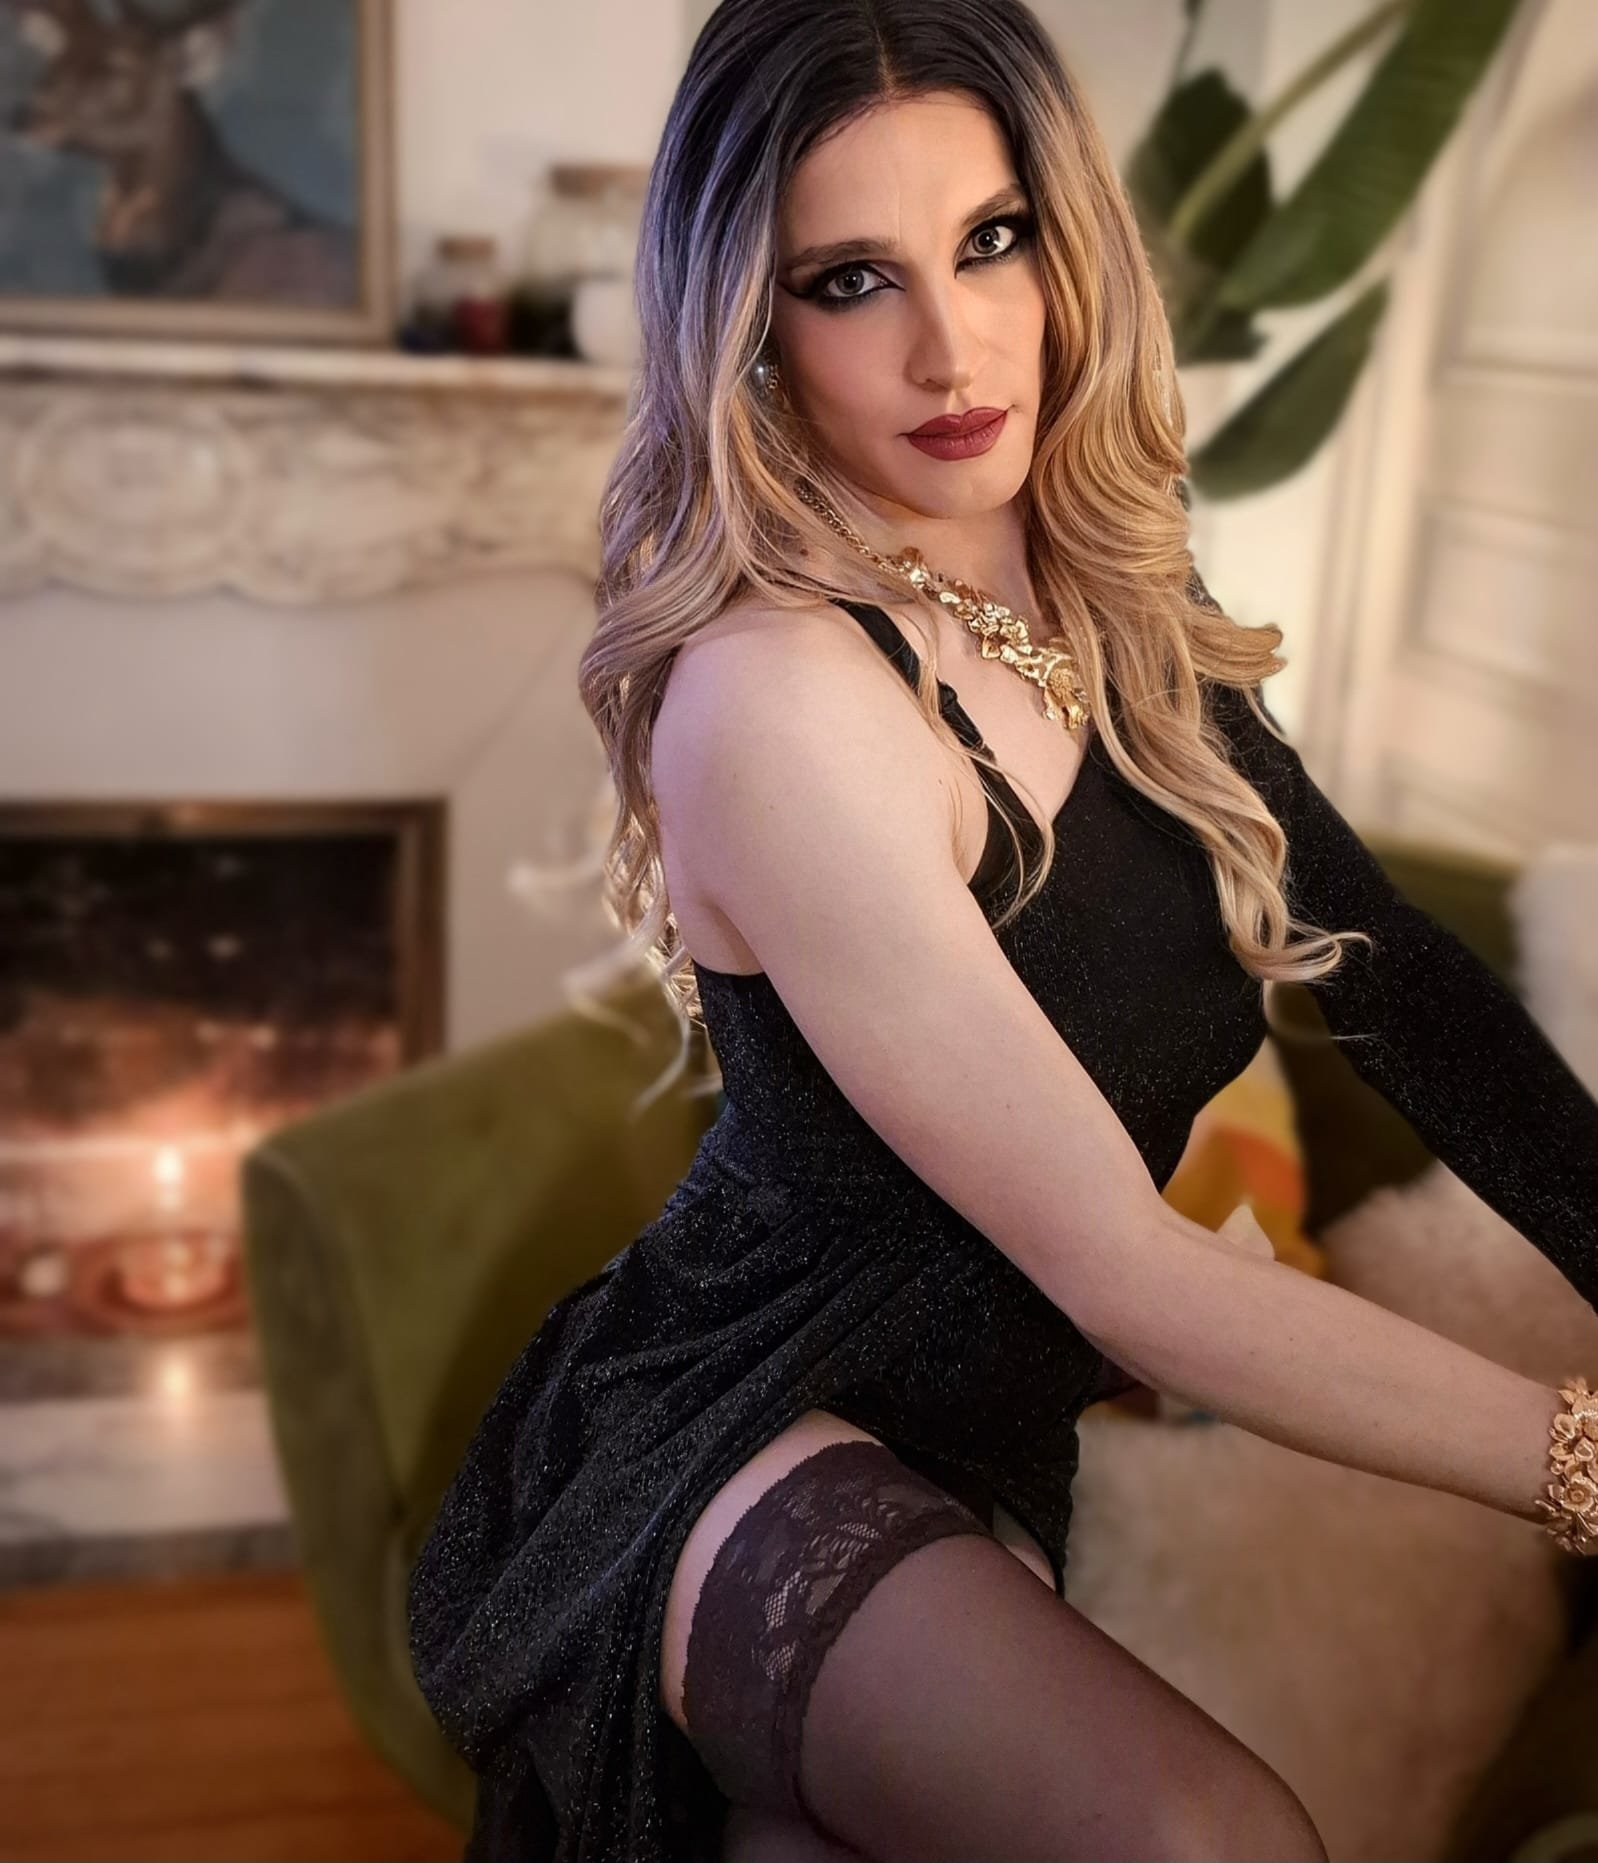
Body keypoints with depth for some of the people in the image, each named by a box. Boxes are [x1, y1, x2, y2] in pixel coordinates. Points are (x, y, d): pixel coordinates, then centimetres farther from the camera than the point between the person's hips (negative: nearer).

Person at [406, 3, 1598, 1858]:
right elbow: (1119, 1265, -23)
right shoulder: (778, 694, -23)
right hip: (750, 1443, -5)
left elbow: (1395, 977, 1)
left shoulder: (1116, 613, 1)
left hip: (980, 1445, 6)